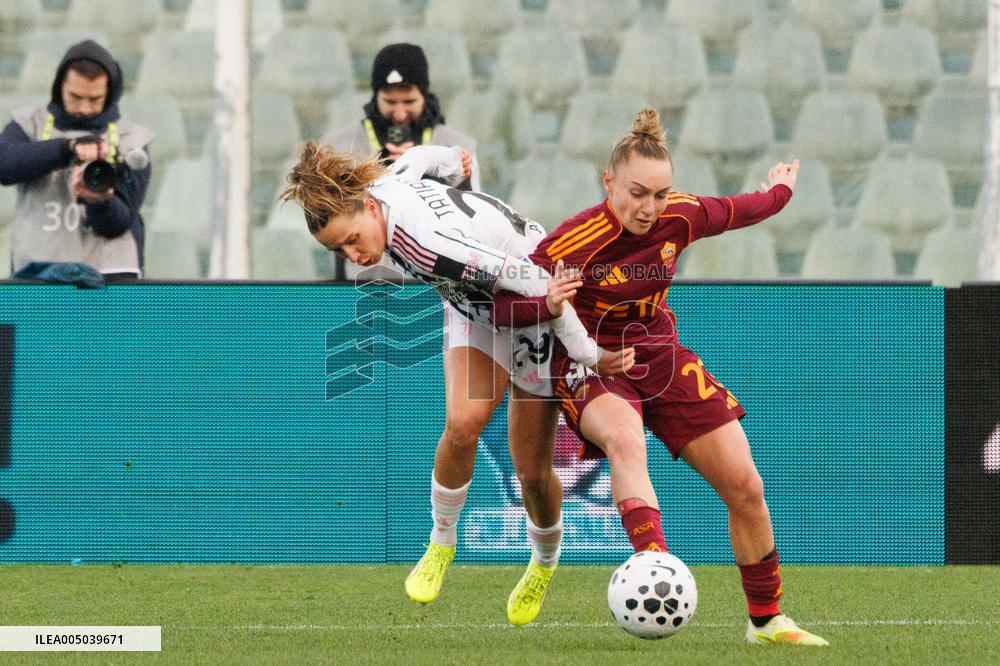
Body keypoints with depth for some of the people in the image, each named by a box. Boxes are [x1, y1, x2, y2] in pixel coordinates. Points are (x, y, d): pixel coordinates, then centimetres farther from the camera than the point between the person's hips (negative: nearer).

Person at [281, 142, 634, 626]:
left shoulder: (429, 244, -42)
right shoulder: (385, 182, -20)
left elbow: (539, 285, -36)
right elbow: (421, 156, 3)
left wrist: (587, 354, -25)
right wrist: (454, 163, 26)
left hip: (535, 316, -6)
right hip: (476, 305, 6)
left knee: (532, 470, 0)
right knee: (462, 423, -18)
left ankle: (544, 565, 29)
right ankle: (441, 543, 3)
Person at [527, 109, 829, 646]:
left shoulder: (680, 218, -10)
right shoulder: (575, 244, -24)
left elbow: (736, 211, 14)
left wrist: (779, 191, 33)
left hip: (660, 357, 5)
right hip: (591, 369, -5)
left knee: (745, 487, 0)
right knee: (625, 440, -41)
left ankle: (766, 621, 18)